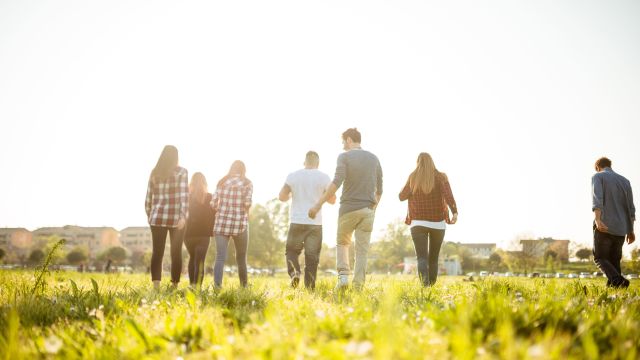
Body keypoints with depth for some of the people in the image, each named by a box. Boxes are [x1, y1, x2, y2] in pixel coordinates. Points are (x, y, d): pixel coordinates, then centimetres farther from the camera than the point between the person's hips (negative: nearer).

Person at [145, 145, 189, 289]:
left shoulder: (154, 173, 8)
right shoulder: (181, 172, -2)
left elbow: (148, 198, 9)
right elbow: (184, 195, -12)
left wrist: (150, 217, 19)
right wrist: (183, 216, -17)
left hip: (157, 217, 3)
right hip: (176, 218, -3)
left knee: (157, 253, 3)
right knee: (176, 253, 5)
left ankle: (156, 286, -7)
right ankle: (174, 286, 8)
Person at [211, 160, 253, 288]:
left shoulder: (222, 182, 7)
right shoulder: (247, 183, 2)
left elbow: (213, 204, 1)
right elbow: (247, 203, -11)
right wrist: (246, 212, 10)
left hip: (221, 223, 1)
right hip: (240, 224, -1)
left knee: (220, 257, -3)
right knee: (241, 258, 13)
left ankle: (217, 285, -20)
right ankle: (243, 287, 21)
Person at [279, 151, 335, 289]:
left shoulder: (293, 176, 1)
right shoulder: (324, 178, 0)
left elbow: (282, 197, 1)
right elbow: (332, 200, 5)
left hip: (297, 222, 0)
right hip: (315, 223, 0)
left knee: (292, 250, 15)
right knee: (312, 255, 5)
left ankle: (294, 272, -11)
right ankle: (310, 286, 2)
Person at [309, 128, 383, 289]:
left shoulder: (344, 157, -5)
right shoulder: (374, 159, 10)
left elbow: (336, 183, -18)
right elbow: (379, 190, 12)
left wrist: (318, 204, -16)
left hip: (348, 208, -3)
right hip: (368, 209, 3)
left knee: (342, 242, 19)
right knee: (362, 250, 5)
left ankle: (343, 275, 1)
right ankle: (358, 286, 1)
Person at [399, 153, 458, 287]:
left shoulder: (413, 178, 1)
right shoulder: (440, 177, -1)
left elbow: (402, 197, 9)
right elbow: (448, 195, -17)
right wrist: (454, 212, -24)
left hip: (418, 222, -1)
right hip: (438, 223, 1)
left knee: (422, 257, -9)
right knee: (433, 257, 16)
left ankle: (425, 281, -35)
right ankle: (431, 284, 20)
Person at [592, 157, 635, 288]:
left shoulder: (597, 176, 1)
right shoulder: (625, 181, 16)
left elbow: (597, 199, -17)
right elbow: (630, 208, 14)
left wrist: (597, 220, -29)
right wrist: (631, 231, 19)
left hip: (604, 227, -5)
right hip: (621, 228, 5)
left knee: (600, 258, 4)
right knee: (614, 261, 14)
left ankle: (618, 281, -19)